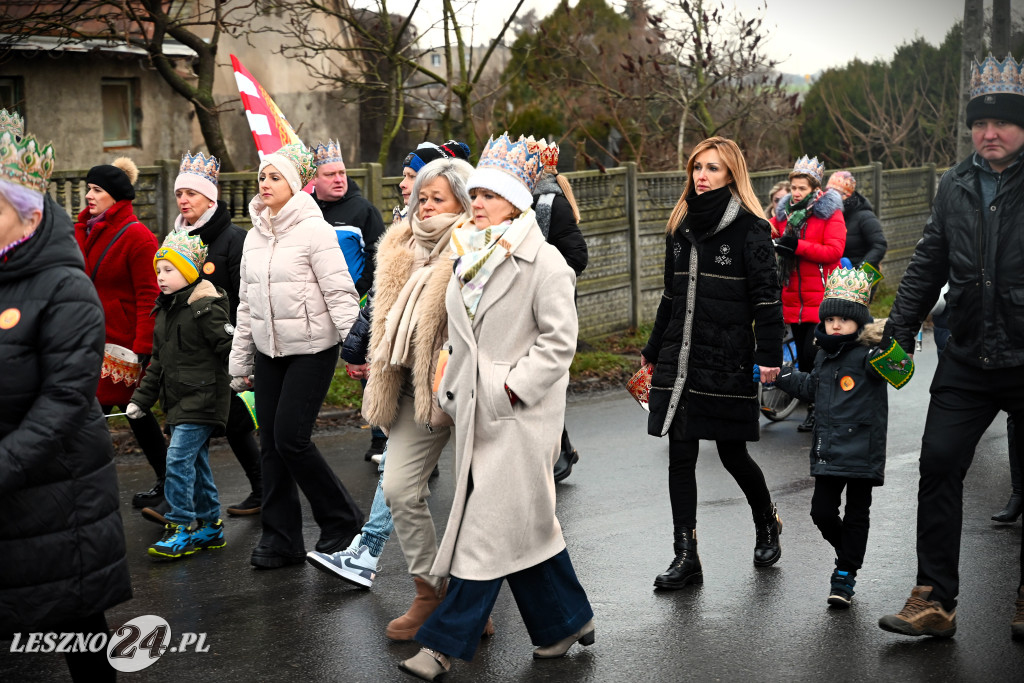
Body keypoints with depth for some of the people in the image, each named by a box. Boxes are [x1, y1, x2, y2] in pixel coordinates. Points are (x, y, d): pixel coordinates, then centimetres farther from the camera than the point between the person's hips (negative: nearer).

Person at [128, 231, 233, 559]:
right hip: (178, 400, 9)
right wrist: (141, 399, 19)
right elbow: (159, 362, 21)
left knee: (179, 458, -12)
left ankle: (180, 529, -6)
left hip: (203, 397, -9)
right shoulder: (166, 309, 15)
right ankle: (210, 526, 22)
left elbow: (229, 345, -17)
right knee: (196, 461, 13)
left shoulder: (205, 307, -13)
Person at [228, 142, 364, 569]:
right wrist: (240, 360, 17)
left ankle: (341, 519, 9)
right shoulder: (254, 236, 11)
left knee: (291, 437, -11)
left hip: (312, 349, -7)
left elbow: (340, 292, -14)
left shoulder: (313, 229, -9)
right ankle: (281, 537, 15)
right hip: (268, 350, 7)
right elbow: (245, 302, 17)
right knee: (270, 443, 6)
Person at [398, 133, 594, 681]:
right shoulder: (469, 258, 14)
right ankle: (566, 622, 26)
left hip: (520, 413, -8)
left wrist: (512, 388, -17)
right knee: (526, 521, 12)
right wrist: (453, 389, 15)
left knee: (491, 524, -6)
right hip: (476, 409, 8)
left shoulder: (544, 262, -9)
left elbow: (559, 340, -14)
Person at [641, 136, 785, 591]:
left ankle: (767, 524, 34)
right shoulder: (680, 227, 13)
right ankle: (686, 556, 7)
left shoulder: (750, 229, -6)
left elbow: (766, 297, -9)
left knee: (732, 454, 5)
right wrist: (653, 350, 23)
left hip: (728, 362, -5)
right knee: (680, 456, 1)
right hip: (680, 361, 5)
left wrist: (769, 355, -16)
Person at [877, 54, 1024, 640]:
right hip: (968, 361, 4)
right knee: (940, 466, -3)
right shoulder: (955, 187, 8)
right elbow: (928, 266, 17)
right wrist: (898, 334, 13)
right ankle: (934, 600, 5)